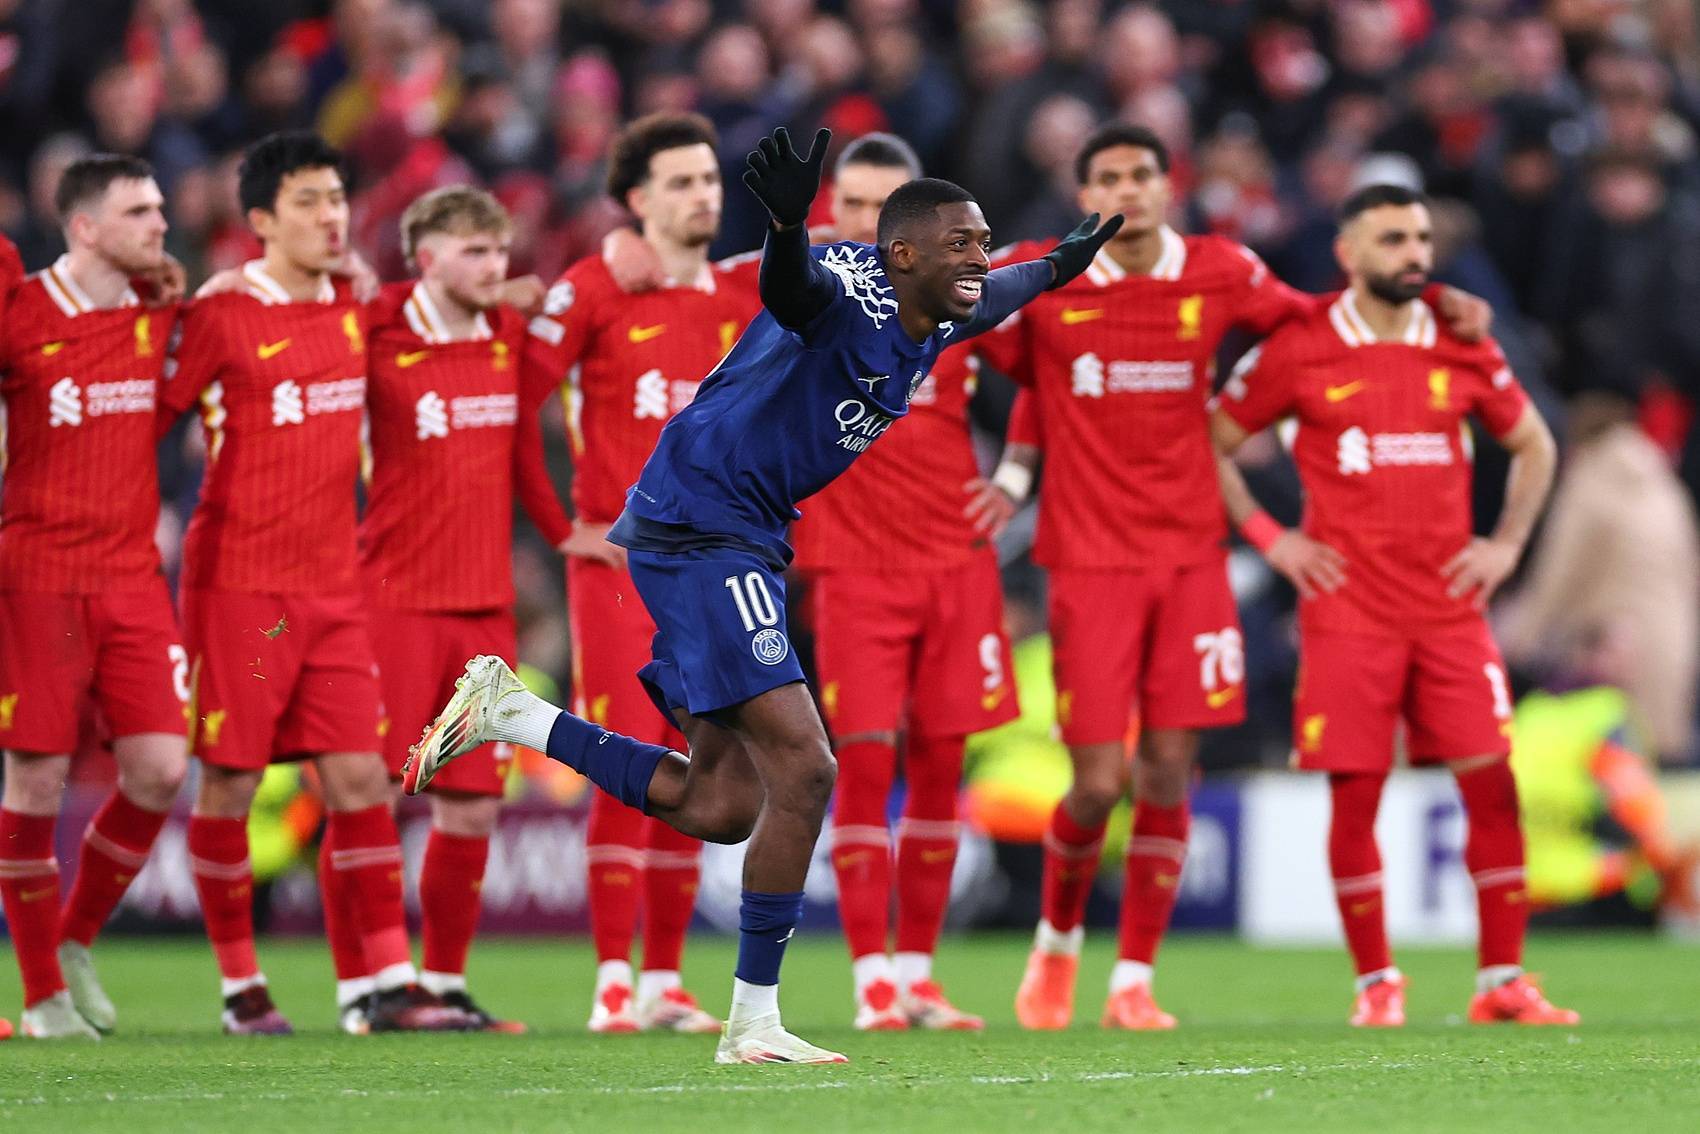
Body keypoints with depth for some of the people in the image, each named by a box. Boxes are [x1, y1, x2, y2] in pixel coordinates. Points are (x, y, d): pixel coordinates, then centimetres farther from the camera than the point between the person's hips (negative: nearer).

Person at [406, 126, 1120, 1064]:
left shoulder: (932, 321, 9)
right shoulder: (850, 295, -20)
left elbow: (985, 298, 35)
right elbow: (789, 287, -45)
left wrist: (1057, 270, 49)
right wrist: (788, 222, -66)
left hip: (736, 548, 10)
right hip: (698, 532, -10)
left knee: (720, 805, 10)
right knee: (801, 769, -13)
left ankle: (510, 713, 20)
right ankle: (754, 1023, -5)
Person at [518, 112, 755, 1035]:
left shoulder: (744, 298, 11)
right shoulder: (592, 292, -5)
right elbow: (517, 404, -7)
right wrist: (561, 528, -7)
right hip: (622, 563, -5)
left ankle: (665, 978, 10)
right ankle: (614, 983, -8)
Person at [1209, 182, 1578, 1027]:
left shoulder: (1462, 350, 7)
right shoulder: (1298, 353, -2)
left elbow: (1533, 444, 22)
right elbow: (1207, 443, 6)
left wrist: (1507, 543, 10)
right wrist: (1268, 537, -1)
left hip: (1450, 604, 3)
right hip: (1346, 608, -3)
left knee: (1492, 783, -4)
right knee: (1355, 794, -3)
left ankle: (1502, 980, 5)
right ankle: (1376, 983, 10)